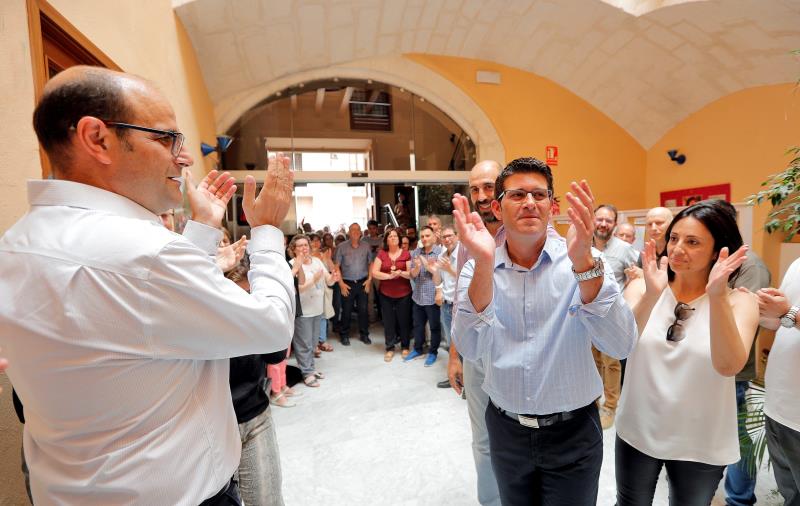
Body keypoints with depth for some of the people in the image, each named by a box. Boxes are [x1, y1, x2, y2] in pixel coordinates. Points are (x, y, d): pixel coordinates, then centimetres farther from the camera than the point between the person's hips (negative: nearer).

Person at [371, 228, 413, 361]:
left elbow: (411, 273, -2)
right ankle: (390, 348, 21)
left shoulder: (406, 254, -3)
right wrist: (389, 276, -21)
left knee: (404, 320, 8)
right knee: (388, 321, 7)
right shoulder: (381, 254, 0)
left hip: (404, 293, -1)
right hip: (386, 294, 1)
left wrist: (401, 273, -22)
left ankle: (405, 347, 25)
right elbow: (374, 273, -6)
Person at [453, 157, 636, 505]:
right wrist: (483, 265, -36)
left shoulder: (586, 261, -13)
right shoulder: (476, 269, -10)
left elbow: (621, 346, -24)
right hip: (505, 427, 2)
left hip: (572, 431, -1)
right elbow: (471, 349, -23)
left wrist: (584, 264, -39)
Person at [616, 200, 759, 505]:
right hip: (637, 433, 1)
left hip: (701, 445, 0)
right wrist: (651, 294, -36)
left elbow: (729, 366, -26)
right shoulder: (641, 288, -9)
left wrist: (717, 296, -36)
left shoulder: (738, 302, -10)